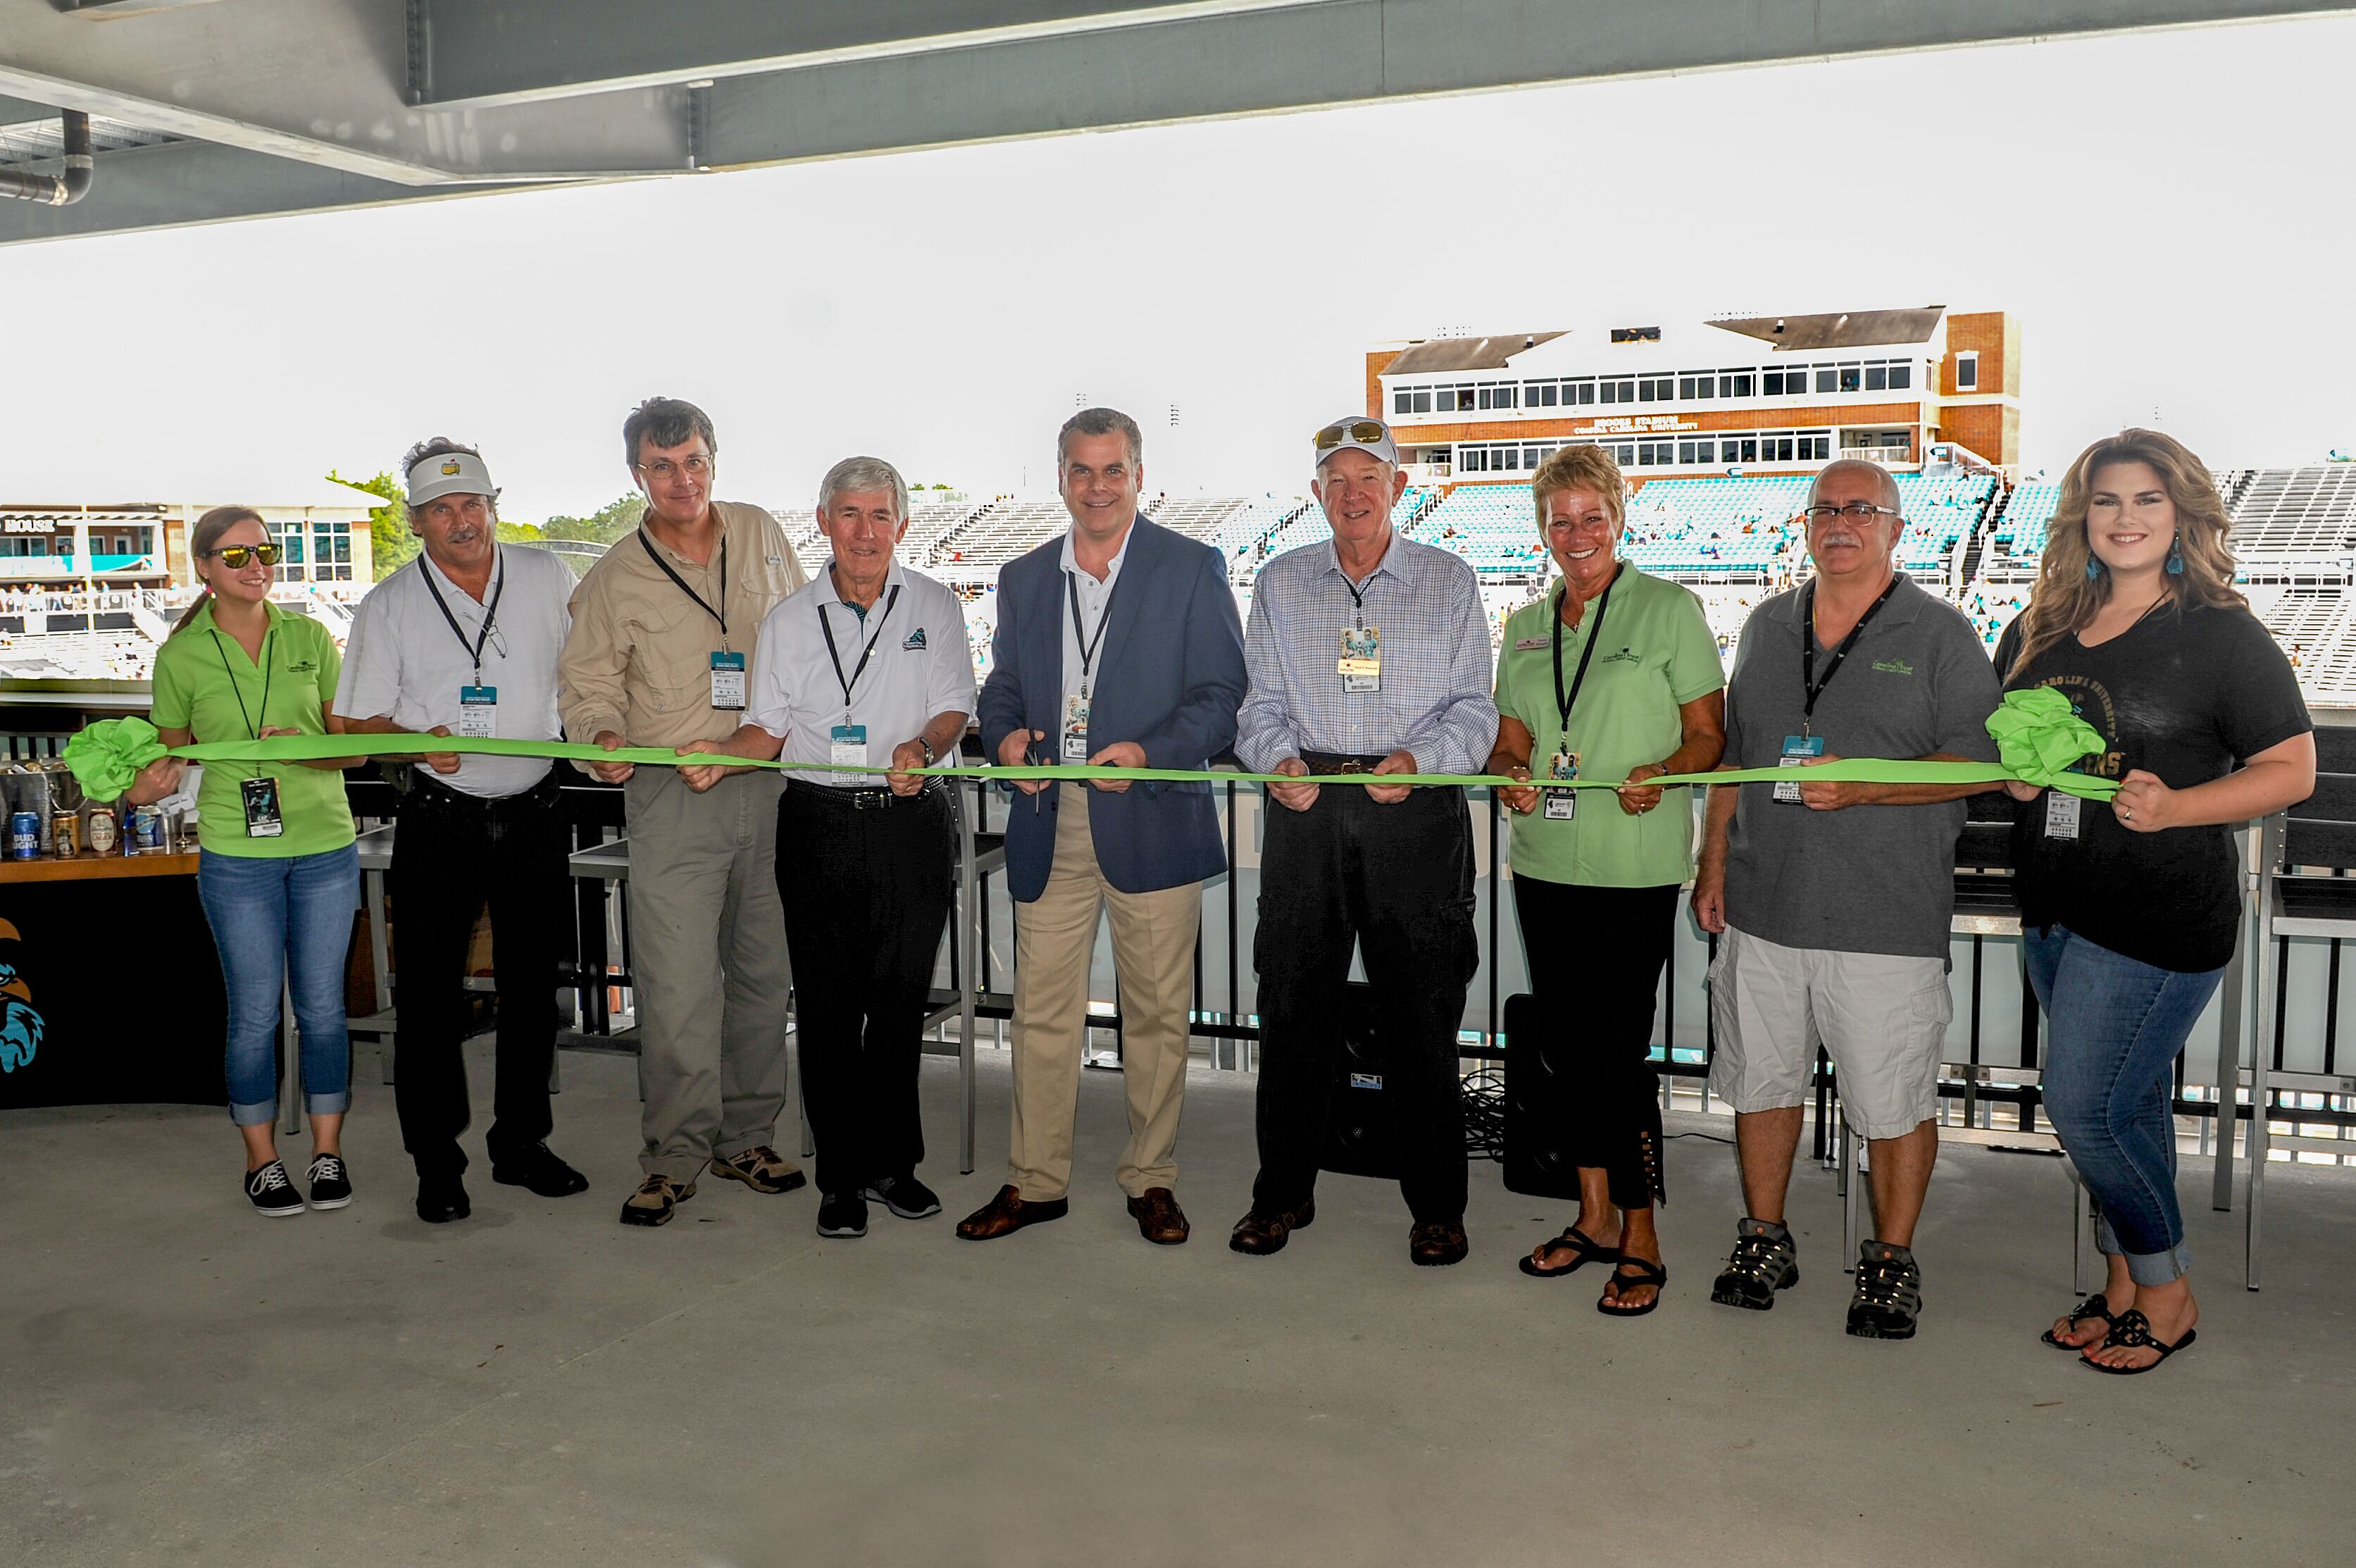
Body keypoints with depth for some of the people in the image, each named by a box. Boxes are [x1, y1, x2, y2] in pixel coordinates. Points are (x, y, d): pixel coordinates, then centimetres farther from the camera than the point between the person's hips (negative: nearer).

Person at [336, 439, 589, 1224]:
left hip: (533, 814, 2)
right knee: (431, 992, 2)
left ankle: (522, 1144, 26)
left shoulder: (546, 577, 4)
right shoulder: (388, 606, -1)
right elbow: (358, 723, 0)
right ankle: (437, 1164, 15)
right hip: (440, 822, -2)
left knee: (533, 985, 11)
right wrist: (416, 741, -19)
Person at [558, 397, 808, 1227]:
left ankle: (745, 1137, 22)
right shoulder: (615, 577, 3)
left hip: (768, 785, 3)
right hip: (672, 794, -3)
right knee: (677, 981, -9)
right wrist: (604, 736, -16)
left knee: (764, 970, 9)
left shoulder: (761, 535, 10)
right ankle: (675, 1155, 4)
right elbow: (586, 681, 4)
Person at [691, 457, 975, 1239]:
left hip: (912, 823, 0)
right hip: (818, 825, 1)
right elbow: (769, 728, 9)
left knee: (901, 1000, 6)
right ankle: (841, 1176, 13)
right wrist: (721, 751, -11)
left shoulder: (933, 605, 7)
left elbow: (954, 709, 3)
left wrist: (922, 747, -18)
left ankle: (891, 1164, 21)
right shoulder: (789, 620, 10)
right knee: (828, 1005, 2)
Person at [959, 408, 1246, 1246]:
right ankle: (1035, 1180, 17)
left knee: (1156, 1011, 5)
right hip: (1049, 828, 3)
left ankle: (1151, 1179, 19)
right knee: (1041, 1009, 6)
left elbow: (1221, 694, -3)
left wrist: (1149, 753, -19)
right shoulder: (1023, 578, 14)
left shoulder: (1192, 569, 1)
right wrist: (1006, 737, -5)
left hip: (1151, 823, -3)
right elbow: (1001, 690, 18)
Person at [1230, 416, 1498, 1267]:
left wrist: (1417, 758, -15)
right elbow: (1262, 703, 11)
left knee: (1421, 1013, 1)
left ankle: (1436, 1205, 15)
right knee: (1293, 1006, 5)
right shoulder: (1281, 582, 12)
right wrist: (1279, 759, -10)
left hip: (1416, 814, -2)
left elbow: (1474, 708, 4)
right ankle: (1283, 1192, 20)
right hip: (1307, 811, 2)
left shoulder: (1450, 580, 7)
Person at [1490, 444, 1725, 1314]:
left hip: (1635, 869, -5)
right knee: (1568, 1041, 11)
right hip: (1543, 861, 6)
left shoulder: (1670, 609, -2)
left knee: (1619, 1048, -5)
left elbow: (1709, 734, -2)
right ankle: (1595, 1216, 25)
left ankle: (1640, 1241, 9)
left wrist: (1661, 775, -21)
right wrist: (1512, 774, -6)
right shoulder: (1525, 627, 13)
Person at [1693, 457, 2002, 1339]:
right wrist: (1713, 864, 13)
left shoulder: (1940, 634, -2)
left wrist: (1858, 786, -19)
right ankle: (1764, 1241, 29)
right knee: (1760, 1078, 12)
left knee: (1894, 1099, 2)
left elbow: (1979, 764, -8)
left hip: (1886, 921, -4)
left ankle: (1892, 1263, 20)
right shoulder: (1768, 627, 13)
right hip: (1763, 907, 4)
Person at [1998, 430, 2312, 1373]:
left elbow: (2292, 770, -7)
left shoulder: (2221, 636, -8)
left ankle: (2166, 1293, 15)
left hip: (2161, 914, -6)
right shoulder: (2038, 631, 8)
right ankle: (2125, 1284, 30)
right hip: (2054, 908, 6)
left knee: (2083, 1103, -7)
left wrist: (2171, 807, -21)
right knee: (2129, 1104, 17)